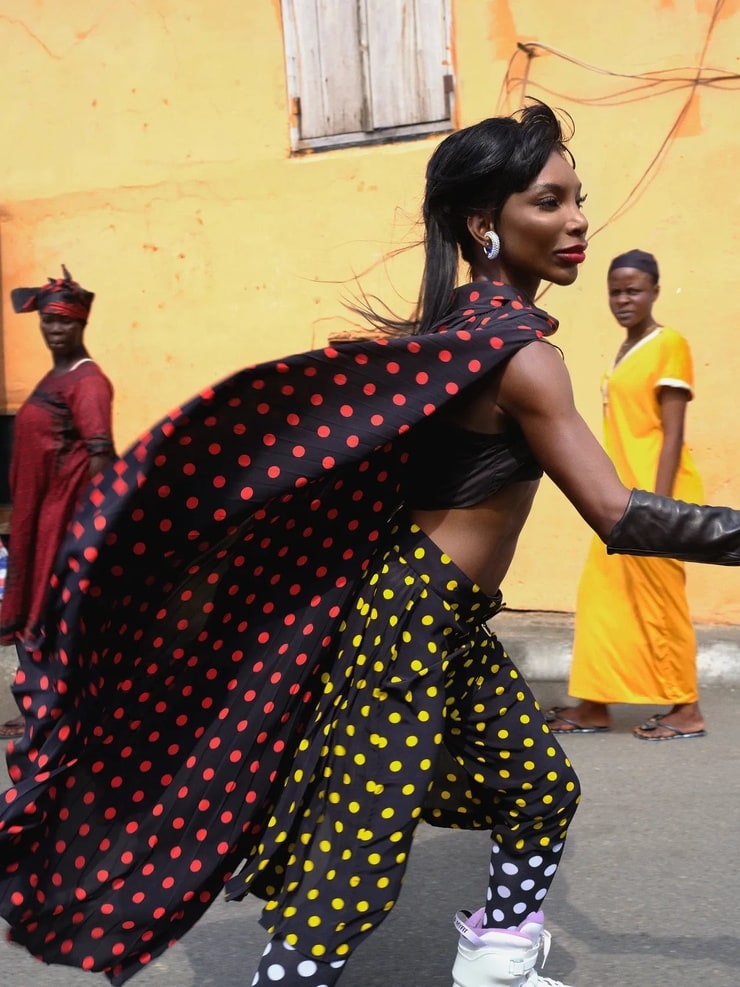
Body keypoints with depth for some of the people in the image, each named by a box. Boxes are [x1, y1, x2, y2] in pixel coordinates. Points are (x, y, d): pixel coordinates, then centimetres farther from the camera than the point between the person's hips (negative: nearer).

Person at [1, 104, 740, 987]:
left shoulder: (462, 321, 7)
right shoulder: (517, 349, -21)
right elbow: (619, 517, -25)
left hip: (449, 619, 10)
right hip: (414, 613, -10)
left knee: (542, 792, 20)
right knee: (357, 862, -6)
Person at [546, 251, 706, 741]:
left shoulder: (668, 344, -11)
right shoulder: (626, 351, 14)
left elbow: (672, 434, -15)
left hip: (654, 494, -9)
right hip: (623, 496, 9)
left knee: (660, 601, 0)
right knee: (603, 596, 11)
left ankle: (686, 710, 13)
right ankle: (594, 706, 20)